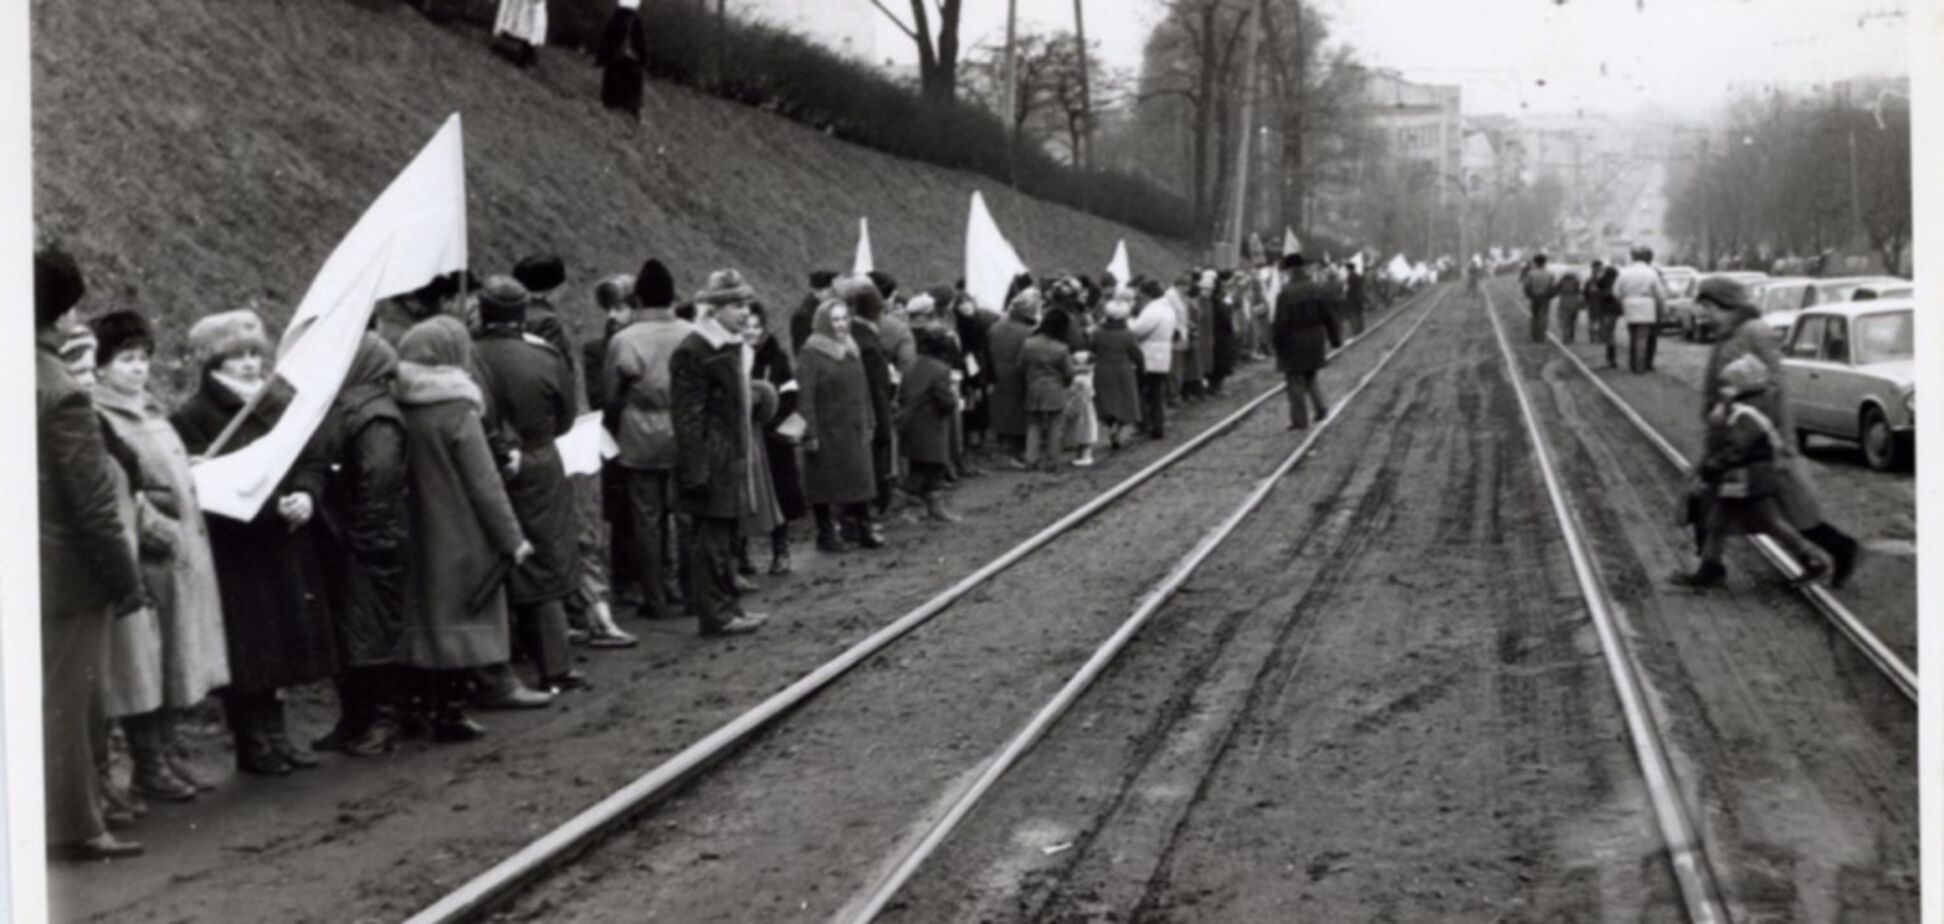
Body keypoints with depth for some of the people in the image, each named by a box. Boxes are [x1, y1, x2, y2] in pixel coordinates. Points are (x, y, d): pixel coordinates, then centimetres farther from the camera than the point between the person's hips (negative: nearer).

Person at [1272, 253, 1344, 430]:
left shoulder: (1286, 294, -16)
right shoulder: (1320, 290, 0)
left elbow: (1281, 324, -14)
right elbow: (1330, 317, 3)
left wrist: (1279, 346, -4)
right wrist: (1335, 339, 11)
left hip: (1293, 343, -5)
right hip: (1316, 342, 5)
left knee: (1296, 382, 3)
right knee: (1310, 376, 24)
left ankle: (1300, 420, 4)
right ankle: (1322, 407, 11)